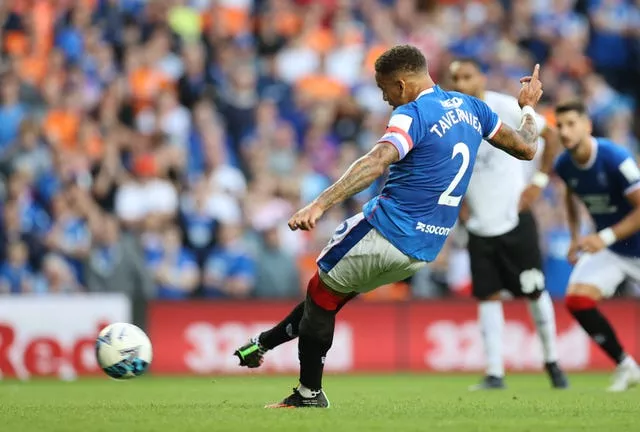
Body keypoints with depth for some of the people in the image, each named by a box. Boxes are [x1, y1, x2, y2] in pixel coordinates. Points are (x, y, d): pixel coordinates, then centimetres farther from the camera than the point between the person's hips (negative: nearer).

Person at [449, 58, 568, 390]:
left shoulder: (506, 108, -10)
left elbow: (550, 135, -1)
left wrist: (540, 181, -6)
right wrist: (457, 201, 5)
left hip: (515, 218, -3)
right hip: (479, 224, 3)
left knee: (535, 292, 3)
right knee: (488, 297, -1)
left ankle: (551, 360, 22)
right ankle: (495, 373, 1)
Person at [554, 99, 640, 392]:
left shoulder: (614, 158, -27)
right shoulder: (564, 165, -7)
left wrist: (606, 237, -31)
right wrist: (575, 238, 10)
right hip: (608, 247, 5)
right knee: (577, 300, -14)